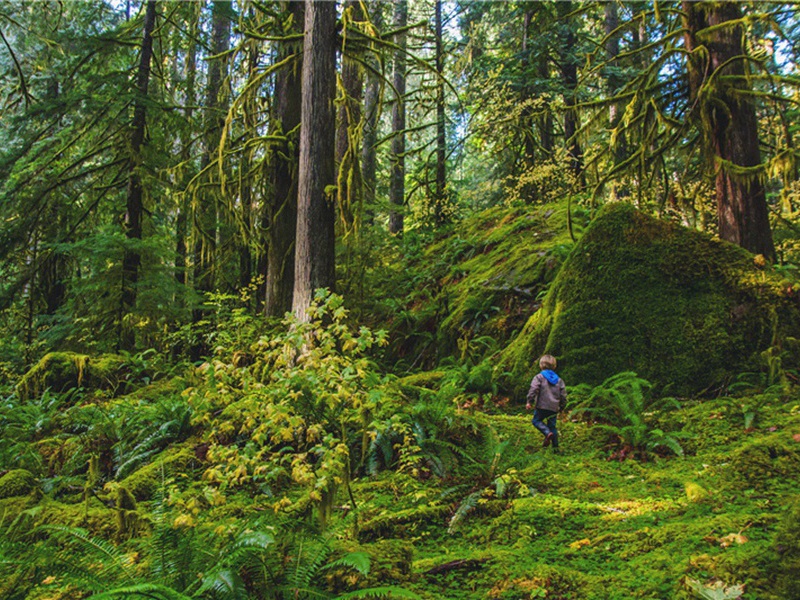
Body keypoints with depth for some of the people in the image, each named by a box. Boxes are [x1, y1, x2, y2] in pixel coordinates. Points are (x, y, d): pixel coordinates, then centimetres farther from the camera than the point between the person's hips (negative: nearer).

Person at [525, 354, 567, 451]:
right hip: (554, 408, 5)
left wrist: (529, 402, -9)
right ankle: (555, 446, 10)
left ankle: (547, 433, -17)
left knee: (536, 420, 10)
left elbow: (533, 389, -14)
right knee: (552, 426, 13)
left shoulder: (539, 377, -3)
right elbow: (563, 395, 12)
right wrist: (562, 407, 21)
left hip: (542, 405, -5)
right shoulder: (559, 380, 12)